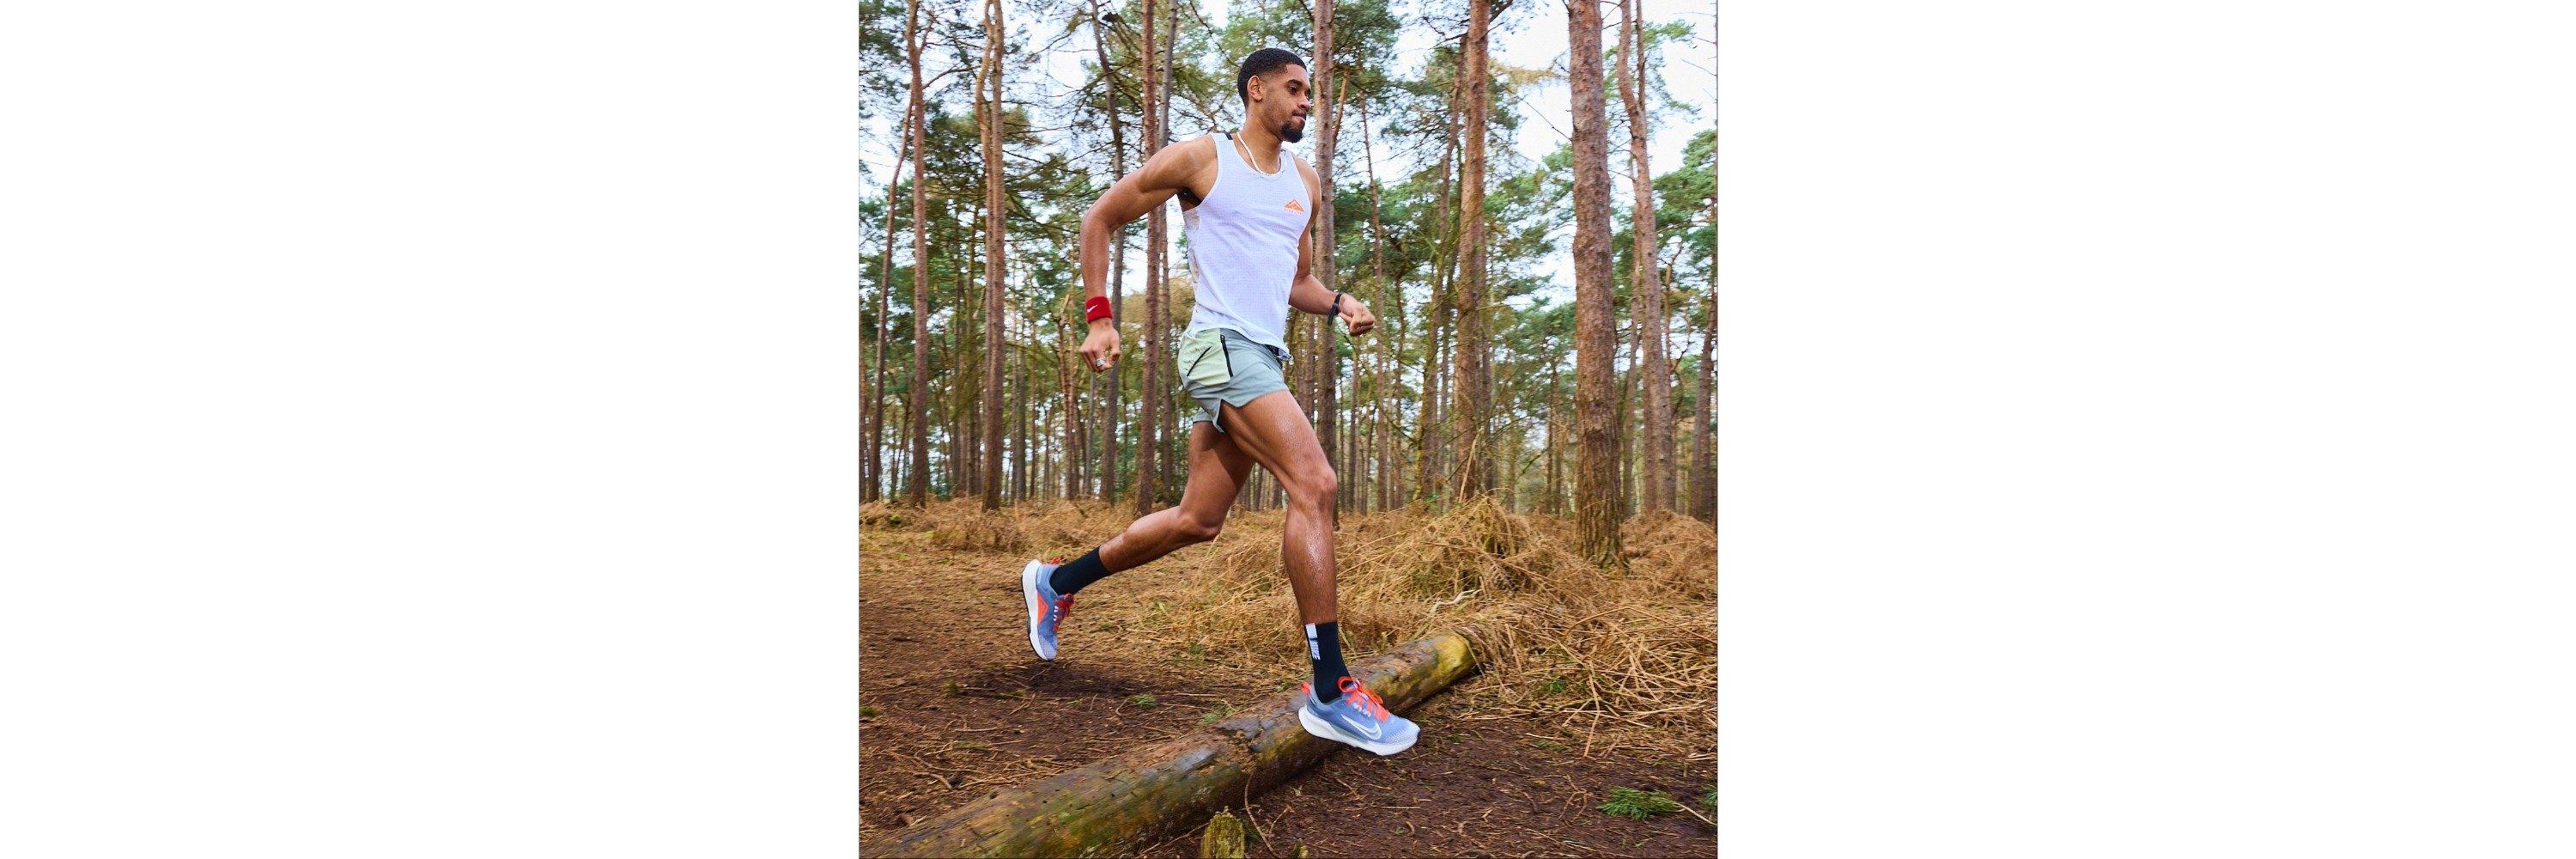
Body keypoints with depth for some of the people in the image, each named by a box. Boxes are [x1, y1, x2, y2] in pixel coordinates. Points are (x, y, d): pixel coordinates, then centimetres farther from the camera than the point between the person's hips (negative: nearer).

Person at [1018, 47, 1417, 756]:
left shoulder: (1305, 184, 19)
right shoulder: (1200, 159, 0)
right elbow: (1100, 219, 6)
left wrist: (1339, 305, 5)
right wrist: (1098, 318, -3)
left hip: (1264, 358, 8)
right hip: (1222, 344, -8)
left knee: (1197, 522, 12)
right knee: (1314, 484, -22)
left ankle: (1057, 582, 32)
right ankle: (1330, 693, -22)